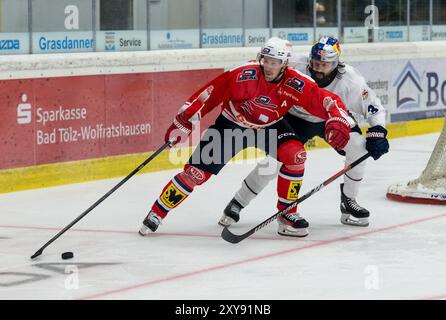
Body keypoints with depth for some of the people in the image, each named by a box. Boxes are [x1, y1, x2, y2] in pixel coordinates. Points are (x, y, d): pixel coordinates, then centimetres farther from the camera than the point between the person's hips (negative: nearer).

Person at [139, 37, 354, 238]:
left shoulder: (296, 84, -24)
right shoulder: (245, 75, -31)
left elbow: (325, 100, -23)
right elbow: (211, 94, -26)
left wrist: (339, 121, -42)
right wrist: (184, 122, -25)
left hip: (270, 127, 2)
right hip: (231, 125, -2)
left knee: (295, 155, -23)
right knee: (198, 171, -8)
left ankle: (287, 214, -9)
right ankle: (157, 213, 8)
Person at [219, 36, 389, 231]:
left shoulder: (351, 80, -29)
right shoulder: (296, 67, -31)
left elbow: (374, 108, -17)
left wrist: (377, 133, -31)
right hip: (297, 118, -1)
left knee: (358, 146, -22)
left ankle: (348, 202, -1)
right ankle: (237, 203, 6)